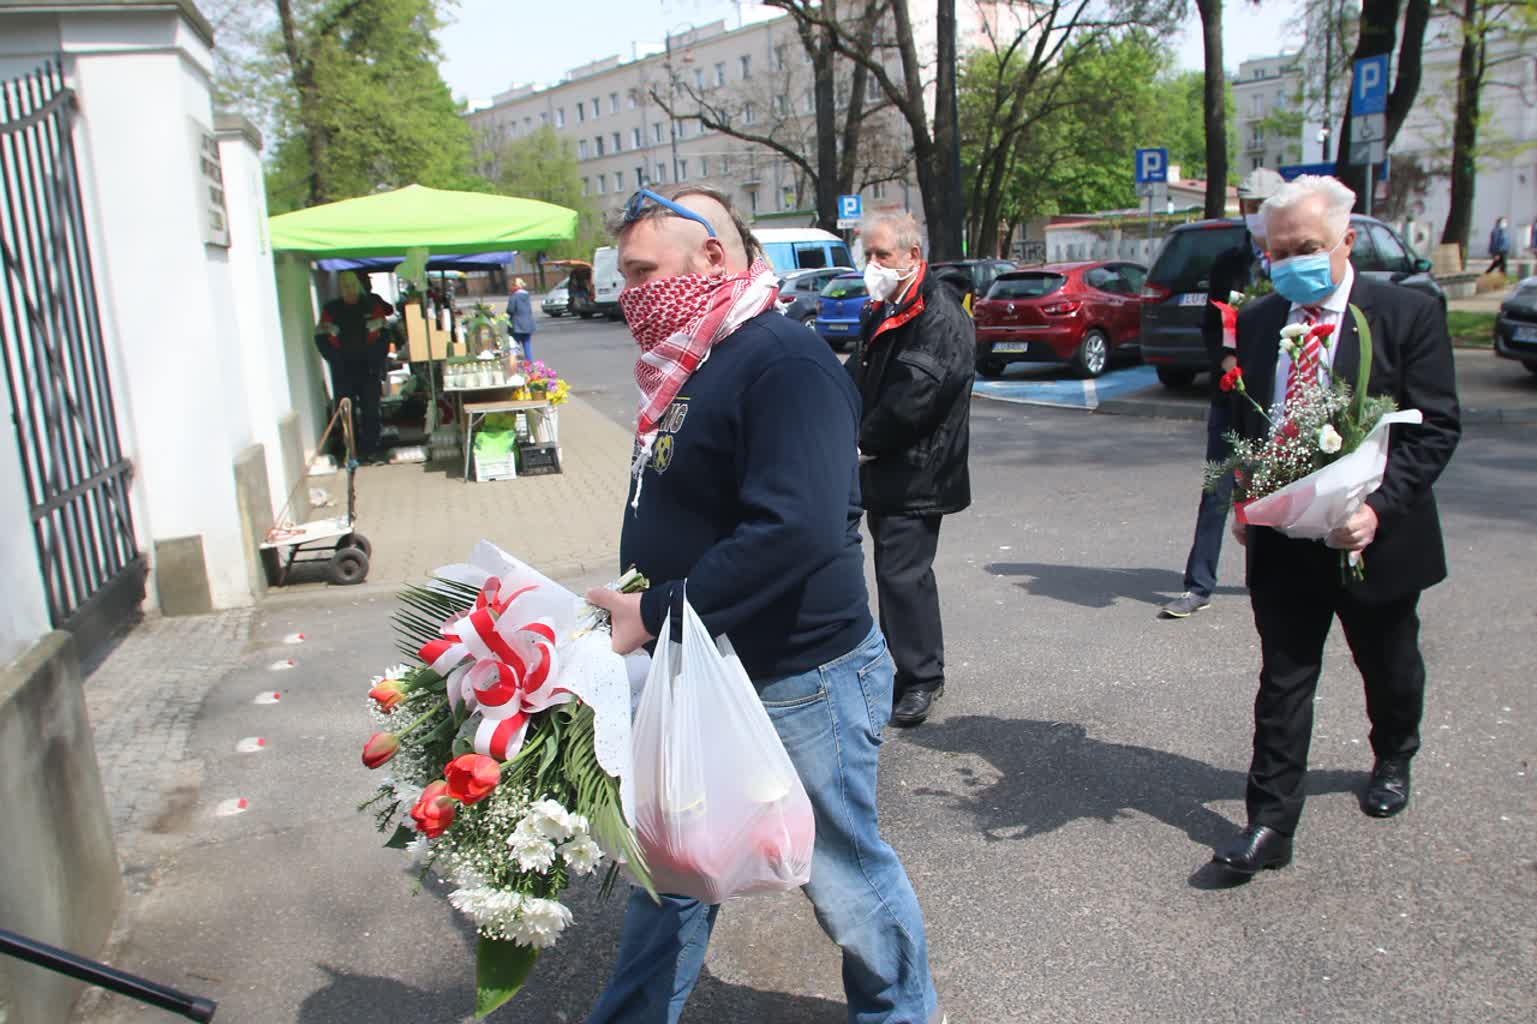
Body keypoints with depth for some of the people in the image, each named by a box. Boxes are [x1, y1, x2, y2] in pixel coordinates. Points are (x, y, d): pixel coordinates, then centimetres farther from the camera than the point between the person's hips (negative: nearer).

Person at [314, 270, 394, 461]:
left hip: (369, 368, 0)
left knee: (370, 410, 2)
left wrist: (377, 359, -4)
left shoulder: (373, 306, 3)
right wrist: (336, 360, -5)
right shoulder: (331, 309, 3)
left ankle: (370, 450, 11)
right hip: (343, 370, 0)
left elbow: (384, 334, 4)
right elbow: (322, 338, 4)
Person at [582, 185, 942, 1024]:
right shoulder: (694, 365, 9)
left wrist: (655, 613, -29)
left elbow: (796, 528, -34)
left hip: (795, 680, -8)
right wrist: (627, 608, 8)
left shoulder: (783, 363, -21)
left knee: (843, 871, 13)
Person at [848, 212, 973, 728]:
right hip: (884, 471, 9)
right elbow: (860, 376, 18)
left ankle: (922, 677, 9)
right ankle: (910, 666, 28)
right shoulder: (884, 310, 15)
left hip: (915, 472, -9)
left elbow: (914, 395, -22)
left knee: (903, 573, -5)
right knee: (897, 569, 15)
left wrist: (864, 441, -14)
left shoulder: (940, 316, -15)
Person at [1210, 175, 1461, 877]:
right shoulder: (1256, 323, 2)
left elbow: (1435, 427, -12)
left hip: (1373, 533, -1)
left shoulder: (1408, 315, -9)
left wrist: (1380, 505, -24)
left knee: (1390, 668, 21)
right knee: (1283, 680, 2)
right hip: (1282, 538, 2)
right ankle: (1270, 825, 8)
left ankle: (1393, 761, 50)